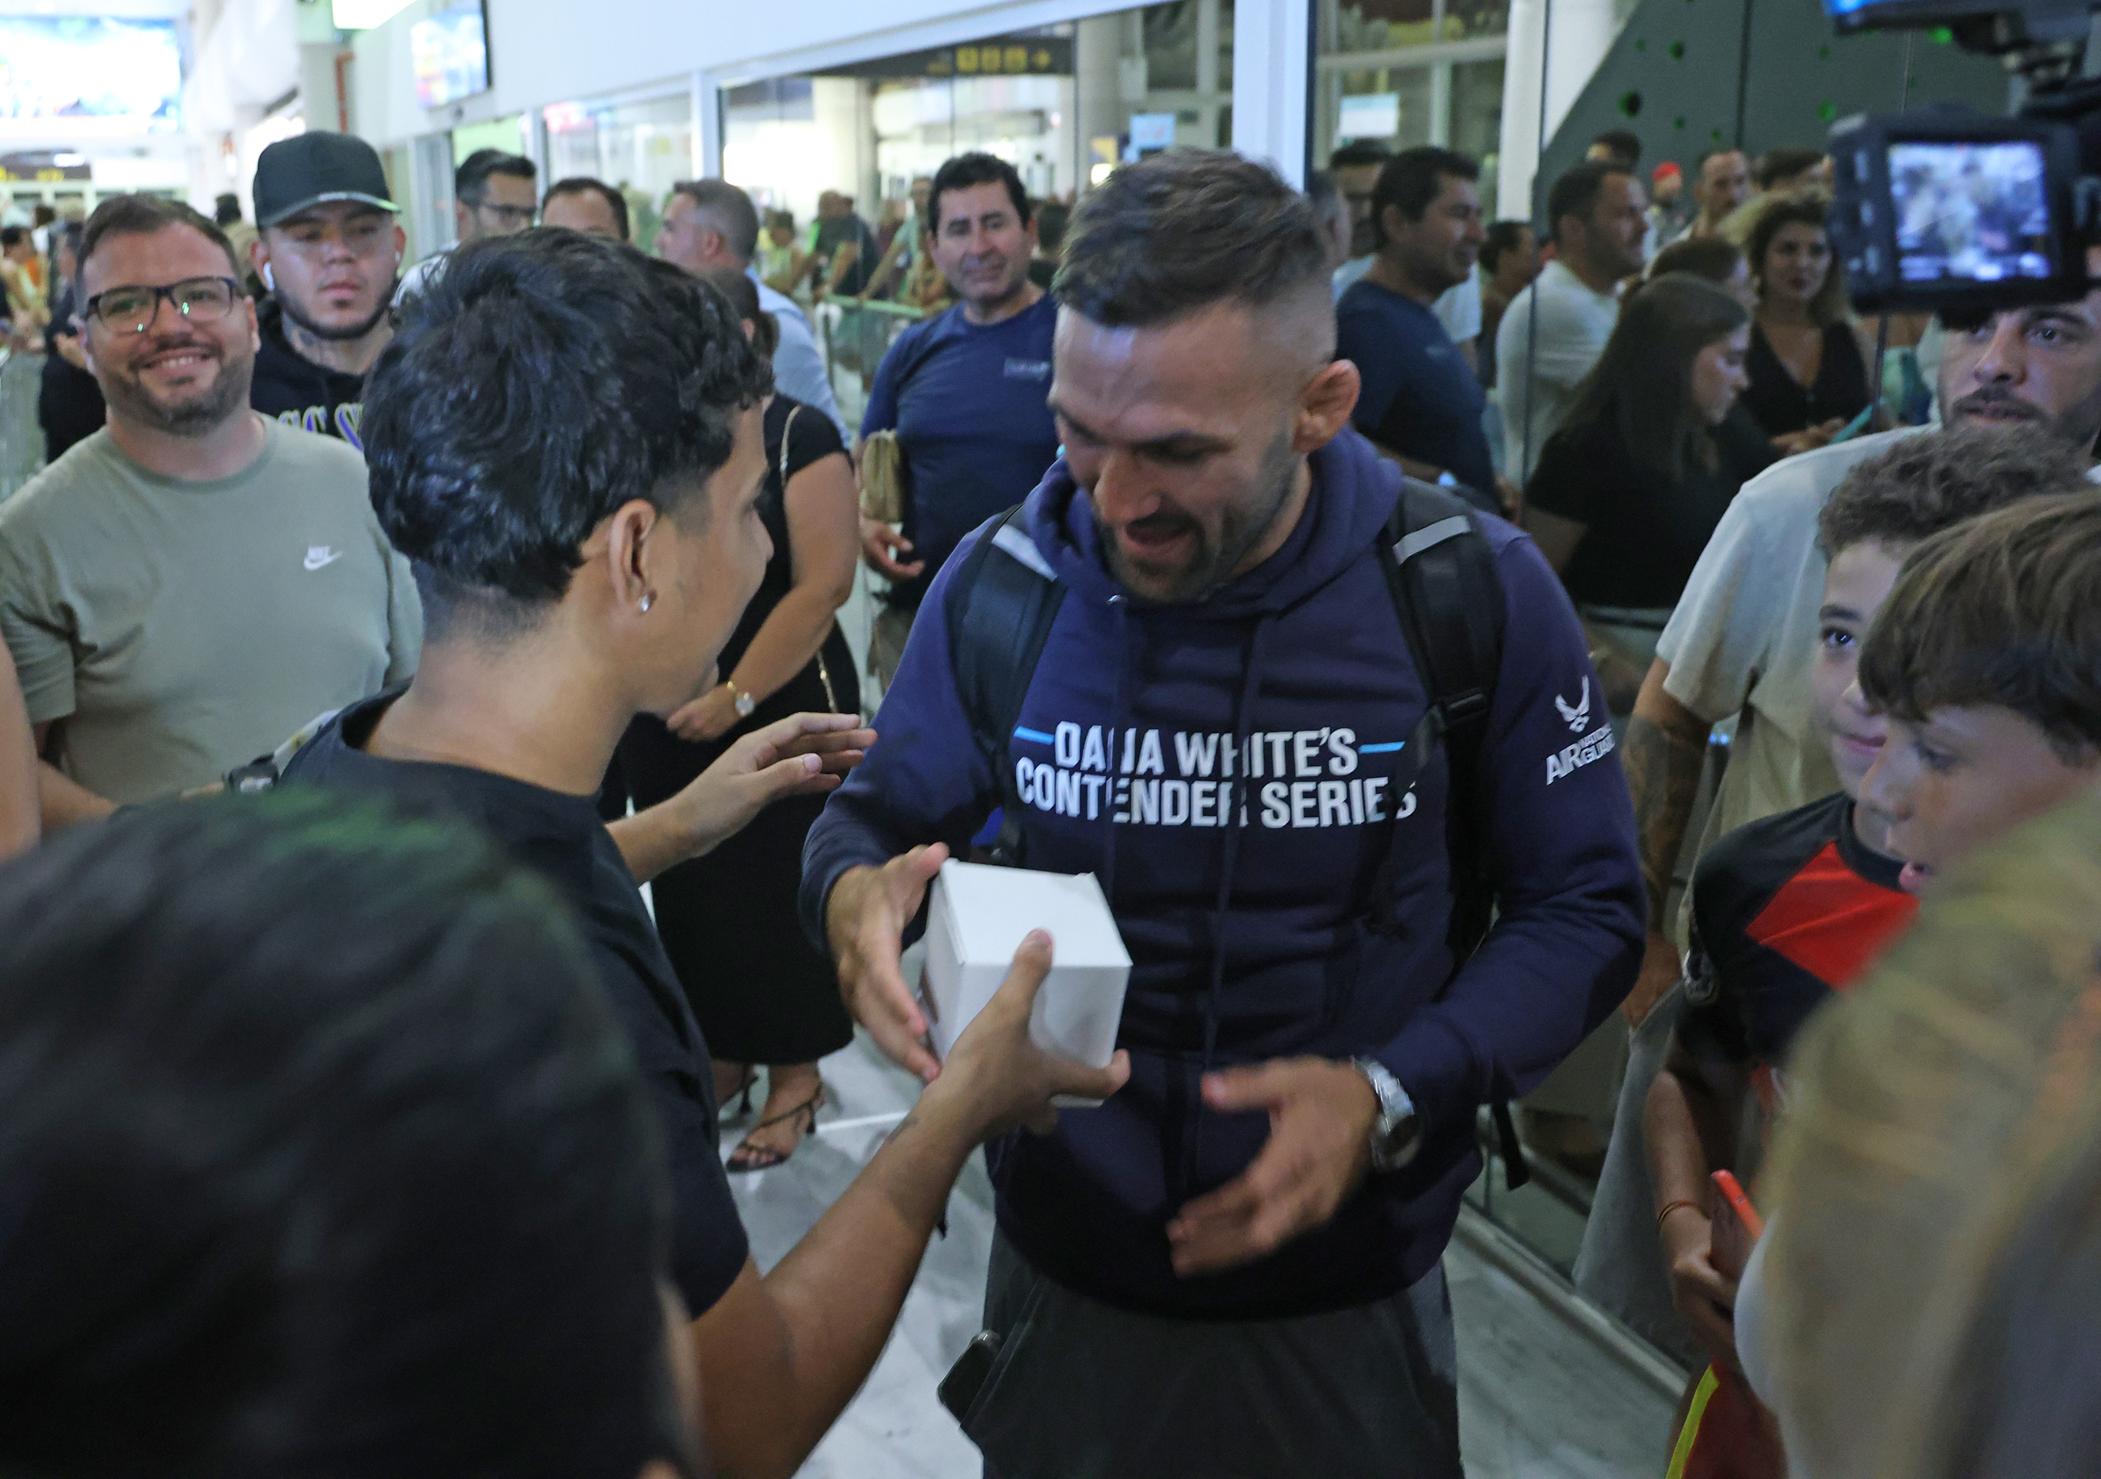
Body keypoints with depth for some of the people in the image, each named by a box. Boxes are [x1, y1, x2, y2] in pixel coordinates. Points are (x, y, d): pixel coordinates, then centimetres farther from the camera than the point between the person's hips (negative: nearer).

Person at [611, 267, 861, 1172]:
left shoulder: (798, 436, -9)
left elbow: (823, 583, -15)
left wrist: (737, 696, -17)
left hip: (780, 708, -5)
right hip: (665, 719, 6)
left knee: (781, 890, 2)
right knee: (690, 889, 13)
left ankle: (794, 1075, 18)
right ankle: (721, 1052, 30)